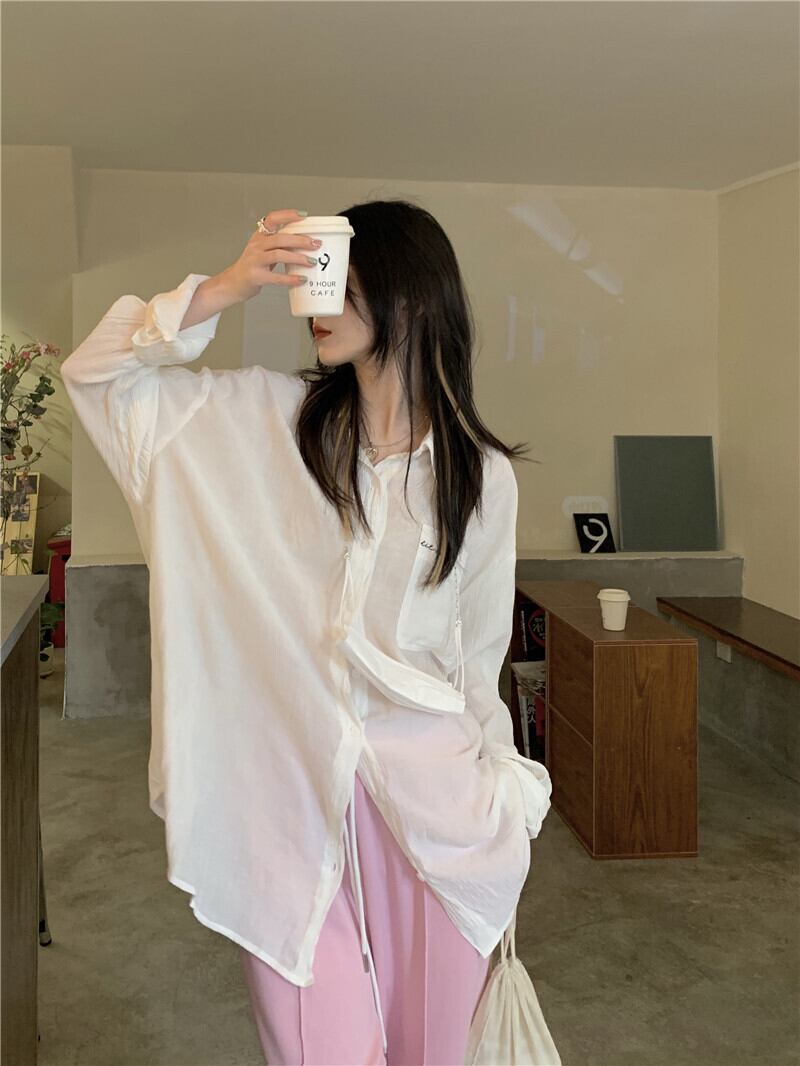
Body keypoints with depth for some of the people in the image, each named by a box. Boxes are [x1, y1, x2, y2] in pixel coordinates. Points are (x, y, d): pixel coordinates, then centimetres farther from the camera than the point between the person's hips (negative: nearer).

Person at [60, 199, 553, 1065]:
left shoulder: (482, 475, 0)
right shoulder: (268, 420, 0)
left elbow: (479, 657, 7)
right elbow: (95, 375, -2)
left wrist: (504, 811, 12)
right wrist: (225, 289, -13)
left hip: (429, 803, 1)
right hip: (287, 799, 0)